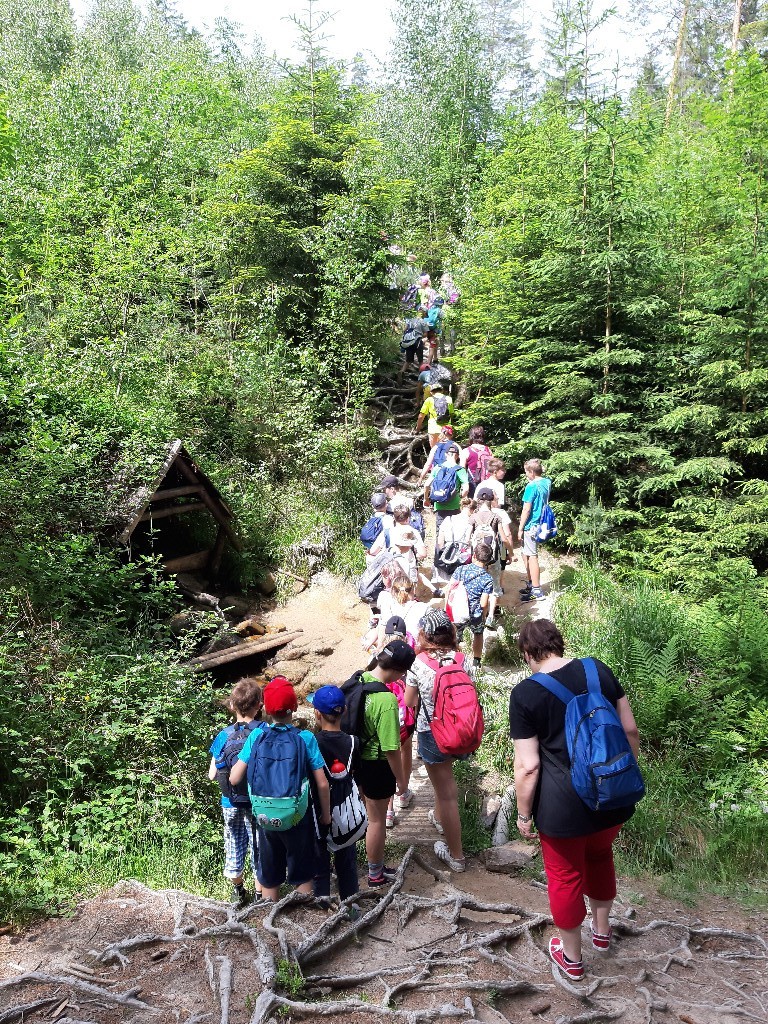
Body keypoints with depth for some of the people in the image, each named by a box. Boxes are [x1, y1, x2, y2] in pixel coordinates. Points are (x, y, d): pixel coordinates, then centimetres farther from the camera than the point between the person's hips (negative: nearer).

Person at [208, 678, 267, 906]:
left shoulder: (223, 736, -9)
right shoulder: (265, 731, -16)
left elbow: (212, 774, -4)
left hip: (231, 804, 2)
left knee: (234, 846, 20)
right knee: (260, 848, 15)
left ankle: (238, 891, 37)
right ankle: (259, 894, 26)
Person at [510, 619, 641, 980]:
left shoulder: (525, 694, -15)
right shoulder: (599, 670, -4)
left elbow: (527, 766, -14)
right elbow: (630, 730, 2)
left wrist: (524, 814, 0)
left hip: (563, 804, -4)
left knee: (566, 875, 18)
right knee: (600, 855, 31)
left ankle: (572, 957, 38)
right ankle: (602, 929, 51)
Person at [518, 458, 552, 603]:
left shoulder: (531, 487, -19)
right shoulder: (547, 482, 5)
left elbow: (526, 510, -18)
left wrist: (520, 528, -10)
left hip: (531, 526, -9)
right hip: (540, 524, 9)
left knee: (532, 557, -2)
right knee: (525, 554, 20)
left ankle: (537, 591, 4)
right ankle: (531, 584, 30)